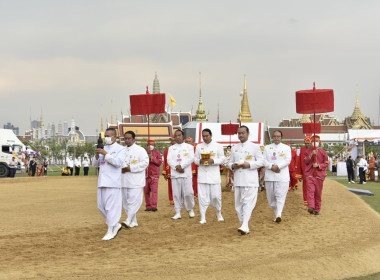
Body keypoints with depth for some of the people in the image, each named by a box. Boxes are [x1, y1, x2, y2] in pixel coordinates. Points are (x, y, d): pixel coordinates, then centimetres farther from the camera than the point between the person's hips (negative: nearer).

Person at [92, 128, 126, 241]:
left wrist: (106, 154, -17)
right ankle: (116, 225, 22)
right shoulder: (103, 149, 19)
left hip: (112, 182, -7)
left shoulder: (120, 149, -1)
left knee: (111, 207, -7)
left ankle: (110, 231, -1)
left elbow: (118, 162, -16)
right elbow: (95, 165, 18)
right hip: (102, 182, 7)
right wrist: (97, 156, -2)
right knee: (101, 206, 9)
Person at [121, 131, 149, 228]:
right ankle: (133, 222, 17)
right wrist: (121, 168, -4)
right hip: (124, 180, 6)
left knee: (134, 201, -13)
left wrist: (131, 168, -16)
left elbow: (145, 162, -12)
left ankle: (128, 220, -16)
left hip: (135, 181, -6)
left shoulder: (140, 150, -3)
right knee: (126, 202, 8)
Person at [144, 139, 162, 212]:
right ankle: (148, 206, 9)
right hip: (145, 175, 2)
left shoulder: (157, 153, 9)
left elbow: (159, 162, -4)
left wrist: (152, 158, -13)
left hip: (154, 175, -2)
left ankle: (154, 206, -19)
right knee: (146, 191, 2)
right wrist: (147, 153, -8)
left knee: (154, 190, -13)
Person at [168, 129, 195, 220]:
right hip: (175, 174, 2)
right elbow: (169, 160, 3)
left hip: (186, 173, -2)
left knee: (188, 193, -6)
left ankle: (190, 209, 15)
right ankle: (178, 213, 7)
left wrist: (181, 166, -14)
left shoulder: (189, 147, 9)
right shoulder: (171, 148, 15)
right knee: (176, 194, 1)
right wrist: (176, 167, -13)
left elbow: (191, 158, -4)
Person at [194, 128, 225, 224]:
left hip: (214, 174, -2)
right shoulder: (199, 146, 10)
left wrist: (213, 161, -17)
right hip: (202, 174, 2)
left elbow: (222, 159, 1)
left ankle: (219, 213, 24)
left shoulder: (218, 146, 3)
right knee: (202, 196, -2)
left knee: (216, 196, 0)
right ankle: (203, 217, 4)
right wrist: (199, 161, -12)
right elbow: (195, 159, 11)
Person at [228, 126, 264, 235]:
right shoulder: (234, 148, 15)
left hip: (250, 180, -5)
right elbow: (230, 163, 17)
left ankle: (245, 226, -22)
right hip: (238, 180, 5)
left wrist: (249, 164, -15)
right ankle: (244, 226, 14)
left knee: (248, 203, -13)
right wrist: (232, 166, -6)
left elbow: (261, 161, 0)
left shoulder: (254, 147, 3)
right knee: (239, 204, 5)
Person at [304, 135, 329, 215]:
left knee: (318, 192, 5)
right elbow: (306, 161, 1)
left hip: (319, 175, 1)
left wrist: (318, 165, -12)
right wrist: (311, 155, -14)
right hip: (310, 174, -1)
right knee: (311, 190, -18)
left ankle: (317, 209, 13)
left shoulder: (323, 152, 7)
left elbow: (326, 163, 5)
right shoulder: (308, 151, 9)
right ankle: (311, 207, -29)